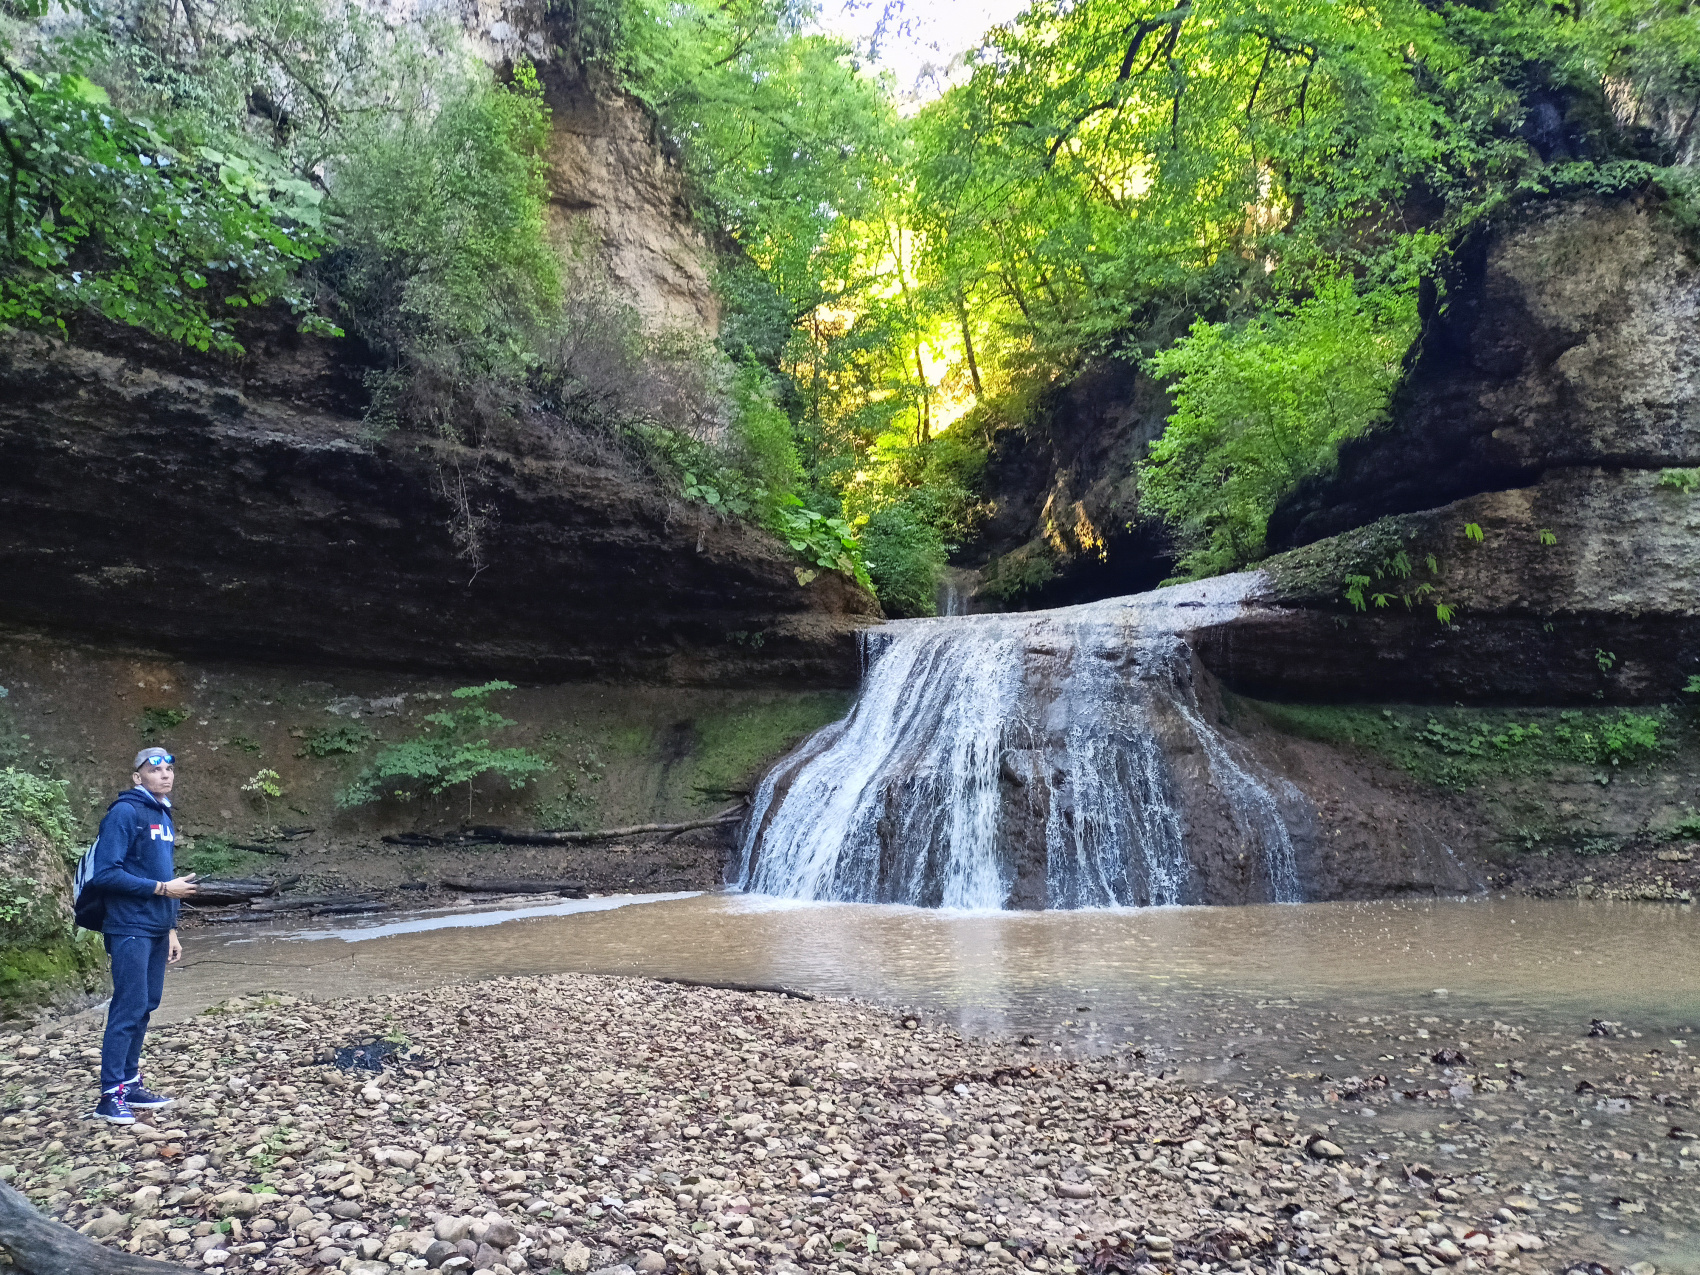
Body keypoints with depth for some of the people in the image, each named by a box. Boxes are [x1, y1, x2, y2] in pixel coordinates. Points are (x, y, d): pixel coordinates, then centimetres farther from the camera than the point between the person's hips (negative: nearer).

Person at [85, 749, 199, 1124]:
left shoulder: (163, 815, 14)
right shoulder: (125, 813, -11)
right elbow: (105, 874, -17)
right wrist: (161, 888, -17)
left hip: (157, 931, 8)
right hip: (130, 929, -8)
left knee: (146, 1006, 11)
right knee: (129, 1009, -7)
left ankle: (130, 1083, 20)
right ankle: (111, 1095, -2)